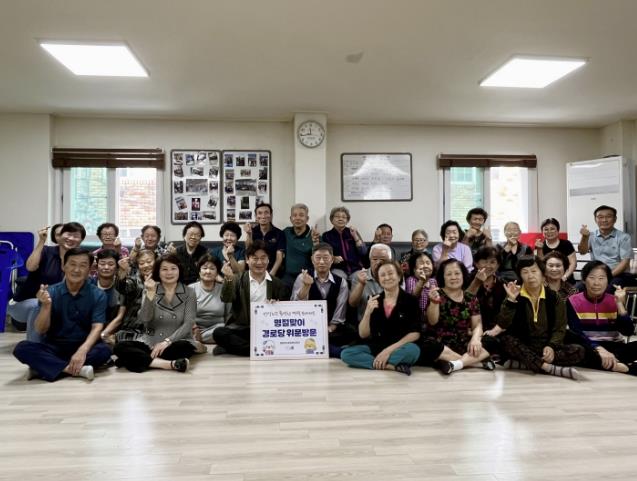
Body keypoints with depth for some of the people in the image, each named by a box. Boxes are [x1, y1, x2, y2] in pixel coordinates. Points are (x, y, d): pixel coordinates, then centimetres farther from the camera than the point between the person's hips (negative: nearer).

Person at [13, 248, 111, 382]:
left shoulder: (98, 295, -4)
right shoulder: (50, 292, -1)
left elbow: (97, 327, -13)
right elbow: (41, 330, -5)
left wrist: (83, 350, -32)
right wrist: (46, 305, -24)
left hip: (83, 347, -1)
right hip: (53, 347, 1)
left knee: (104, 350, -31)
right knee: (22, 348, -25)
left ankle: (44, 367, -24)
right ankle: (75, 369, -33)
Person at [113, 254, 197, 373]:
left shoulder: (189, 293, 1)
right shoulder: (149, 290, 5)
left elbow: (188, 324, -7)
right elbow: (144, 319, -9)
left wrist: (167, 341, -20)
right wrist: (150, 293, -21)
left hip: (176, 341, -2)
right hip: (150, 341, 2)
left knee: (186, 348, -36)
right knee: (120, 347, -24)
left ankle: (142, 360, -22)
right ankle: (171, 364, -35)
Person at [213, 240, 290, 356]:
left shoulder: (277, 284, 11)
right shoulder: (238, 279, 7)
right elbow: (226, 299, -11)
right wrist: (229, 279, -30)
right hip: (242, 328, -1)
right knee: (218, 333, -28)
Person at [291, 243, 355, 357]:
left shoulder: (341, 282, 7)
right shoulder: (302, 278, 3)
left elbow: (338, 317, 2)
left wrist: (328, 331, -15)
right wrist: (306, 286, -23)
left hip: (332, 331, 1)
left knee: (350, 333, -29)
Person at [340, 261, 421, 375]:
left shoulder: (411, 301, -3)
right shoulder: (373, 301, 5)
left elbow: (415, 333, -9)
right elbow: (363, 334, 0)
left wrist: (389, 350, -18)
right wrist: (368, 312, -17)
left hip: (400, 349, -3)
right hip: (376, 347, 4)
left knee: (413, 350, -36)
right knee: (346, 354, -21)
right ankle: (392, 366, -25)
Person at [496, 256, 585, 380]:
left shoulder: (553, 297, 3)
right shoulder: (516, 296, -2)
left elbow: (560, 328, 2)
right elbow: (503, 324, -15)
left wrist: (551, 346, -17)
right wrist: (511, 299, -26)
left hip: (546, 347, 2)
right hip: (523, 348, -2)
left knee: (578, 351, -21)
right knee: (505, 339, -30)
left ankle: (522, 363, -29)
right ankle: (551, 368, -37)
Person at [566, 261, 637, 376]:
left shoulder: (614, 301, 7)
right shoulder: (574, 301, -2)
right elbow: (576, 334, -14)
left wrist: (620, 304, -12)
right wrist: (599, 349, -29)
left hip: (613, 347, 3)